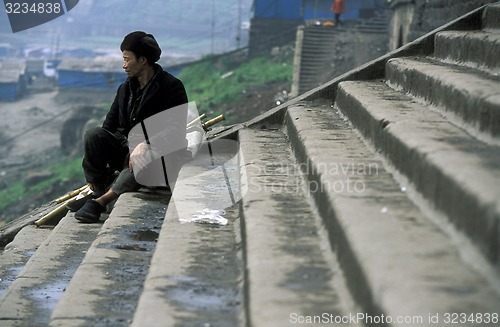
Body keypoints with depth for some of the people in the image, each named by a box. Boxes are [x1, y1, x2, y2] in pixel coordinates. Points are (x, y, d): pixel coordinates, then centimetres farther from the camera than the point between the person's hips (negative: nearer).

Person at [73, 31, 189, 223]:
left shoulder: (171, 87, -6)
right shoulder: (125, 89, 14)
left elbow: (176, 130, -16)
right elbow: (109, 127, 13)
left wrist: (145, 145, -31)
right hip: (125, 149, 6)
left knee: (141, 160, -41)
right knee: (93, 135, -21)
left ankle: (100, 201, -46)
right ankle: (99, 190, -19)